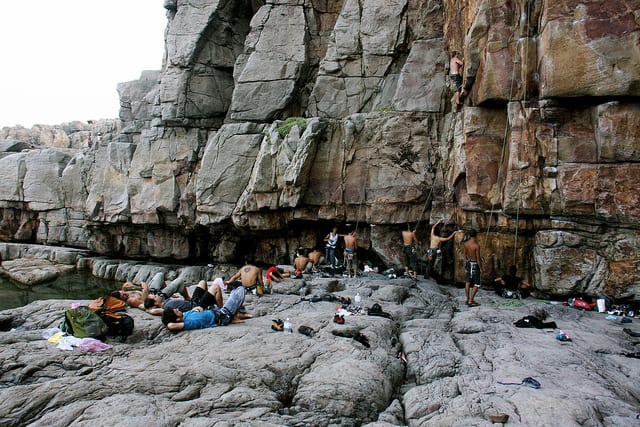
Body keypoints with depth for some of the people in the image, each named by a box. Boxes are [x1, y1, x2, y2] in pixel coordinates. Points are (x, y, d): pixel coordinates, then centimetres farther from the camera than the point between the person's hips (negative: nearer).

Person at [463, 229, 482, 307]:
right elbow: (478, 259, -19)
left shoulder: (465, 243, -5)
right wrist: (481, 268, -5)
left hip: (468, 263, 7)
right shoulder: (476, 245, -23)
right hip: (475, 265, -7)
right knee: (476, 285, 2)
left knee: (468, 282, 18)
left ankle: (468, 299, 26)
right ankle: (470, 301, -1)